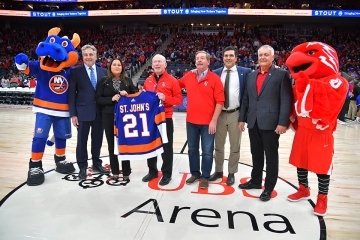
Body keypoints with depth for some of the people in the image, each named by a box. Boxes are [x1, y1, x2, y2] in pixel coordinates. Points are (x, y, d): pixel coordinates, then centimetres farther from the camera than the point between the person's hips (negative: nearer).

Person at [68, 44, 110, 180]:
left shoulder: (103, 71, 8)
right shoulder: (76, 72, -1)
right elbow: (72, 94, -3)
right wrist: (73, 114, -8)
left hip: (100, 112, 3)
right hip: (83, 112, -3)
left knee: (97, 139, 14)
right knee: (82, 141, 7)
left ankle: (96, 163, 31)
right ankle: (82, 167, 22)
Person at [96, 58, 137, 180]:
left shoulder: (128, 80, 6)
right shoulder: (103, 81, 2)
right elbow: (98, 99, -2)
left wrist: (126, 95, -13)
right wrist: (111, 99, -16)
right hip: (109, 116, 0)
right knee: (112, 144, 7)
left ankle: (126, 172, 15)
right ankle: (115, 171, 21)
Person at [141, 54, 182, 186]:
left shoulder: (172, 80, -5)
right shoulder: (148, 80, 9)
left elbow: (179, 99, -9)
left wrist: (165, 98, -22)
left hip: (165, 119, -5)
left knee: (166, 147, 5)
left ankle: (166, 174, 18)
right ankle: (152, 171, 31)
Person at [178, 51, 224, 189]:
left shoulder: (215, 79, -7)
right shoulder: (188, 77, 5)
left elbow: (220, 101, -10)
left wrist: (214, 120, -14)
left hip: (208, 122, -4)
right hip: (191, 121, 4)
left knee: (207, 151, 6)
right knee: (192, 149, 15)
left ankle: (205, 177, 22)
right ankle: (195, 173, 32)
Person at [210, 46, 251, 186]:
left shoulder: (245, 72, -1)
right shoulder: (216, 73, 5)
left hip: (235, 114, -2)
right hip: (219, 114, 2)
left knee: (235, 147, 10)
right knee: (218, 146, 13)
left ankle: (231, 173, 25)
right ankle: (218, 171, 29)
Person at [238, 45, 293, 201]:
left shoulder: (281, 75, -3)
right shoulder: (251, 76, 13)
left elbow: (286, 100, -9)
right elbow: (246, 99, 14)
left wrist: (283, 122, -16)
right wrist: (242, 118, 9)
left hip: (271, 123, -5)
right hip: (253, 122, 5)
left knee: (271, 156, 7)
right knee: (256, 154, 16)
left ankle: (269, 187, 19)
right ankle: (256, 180, 32)